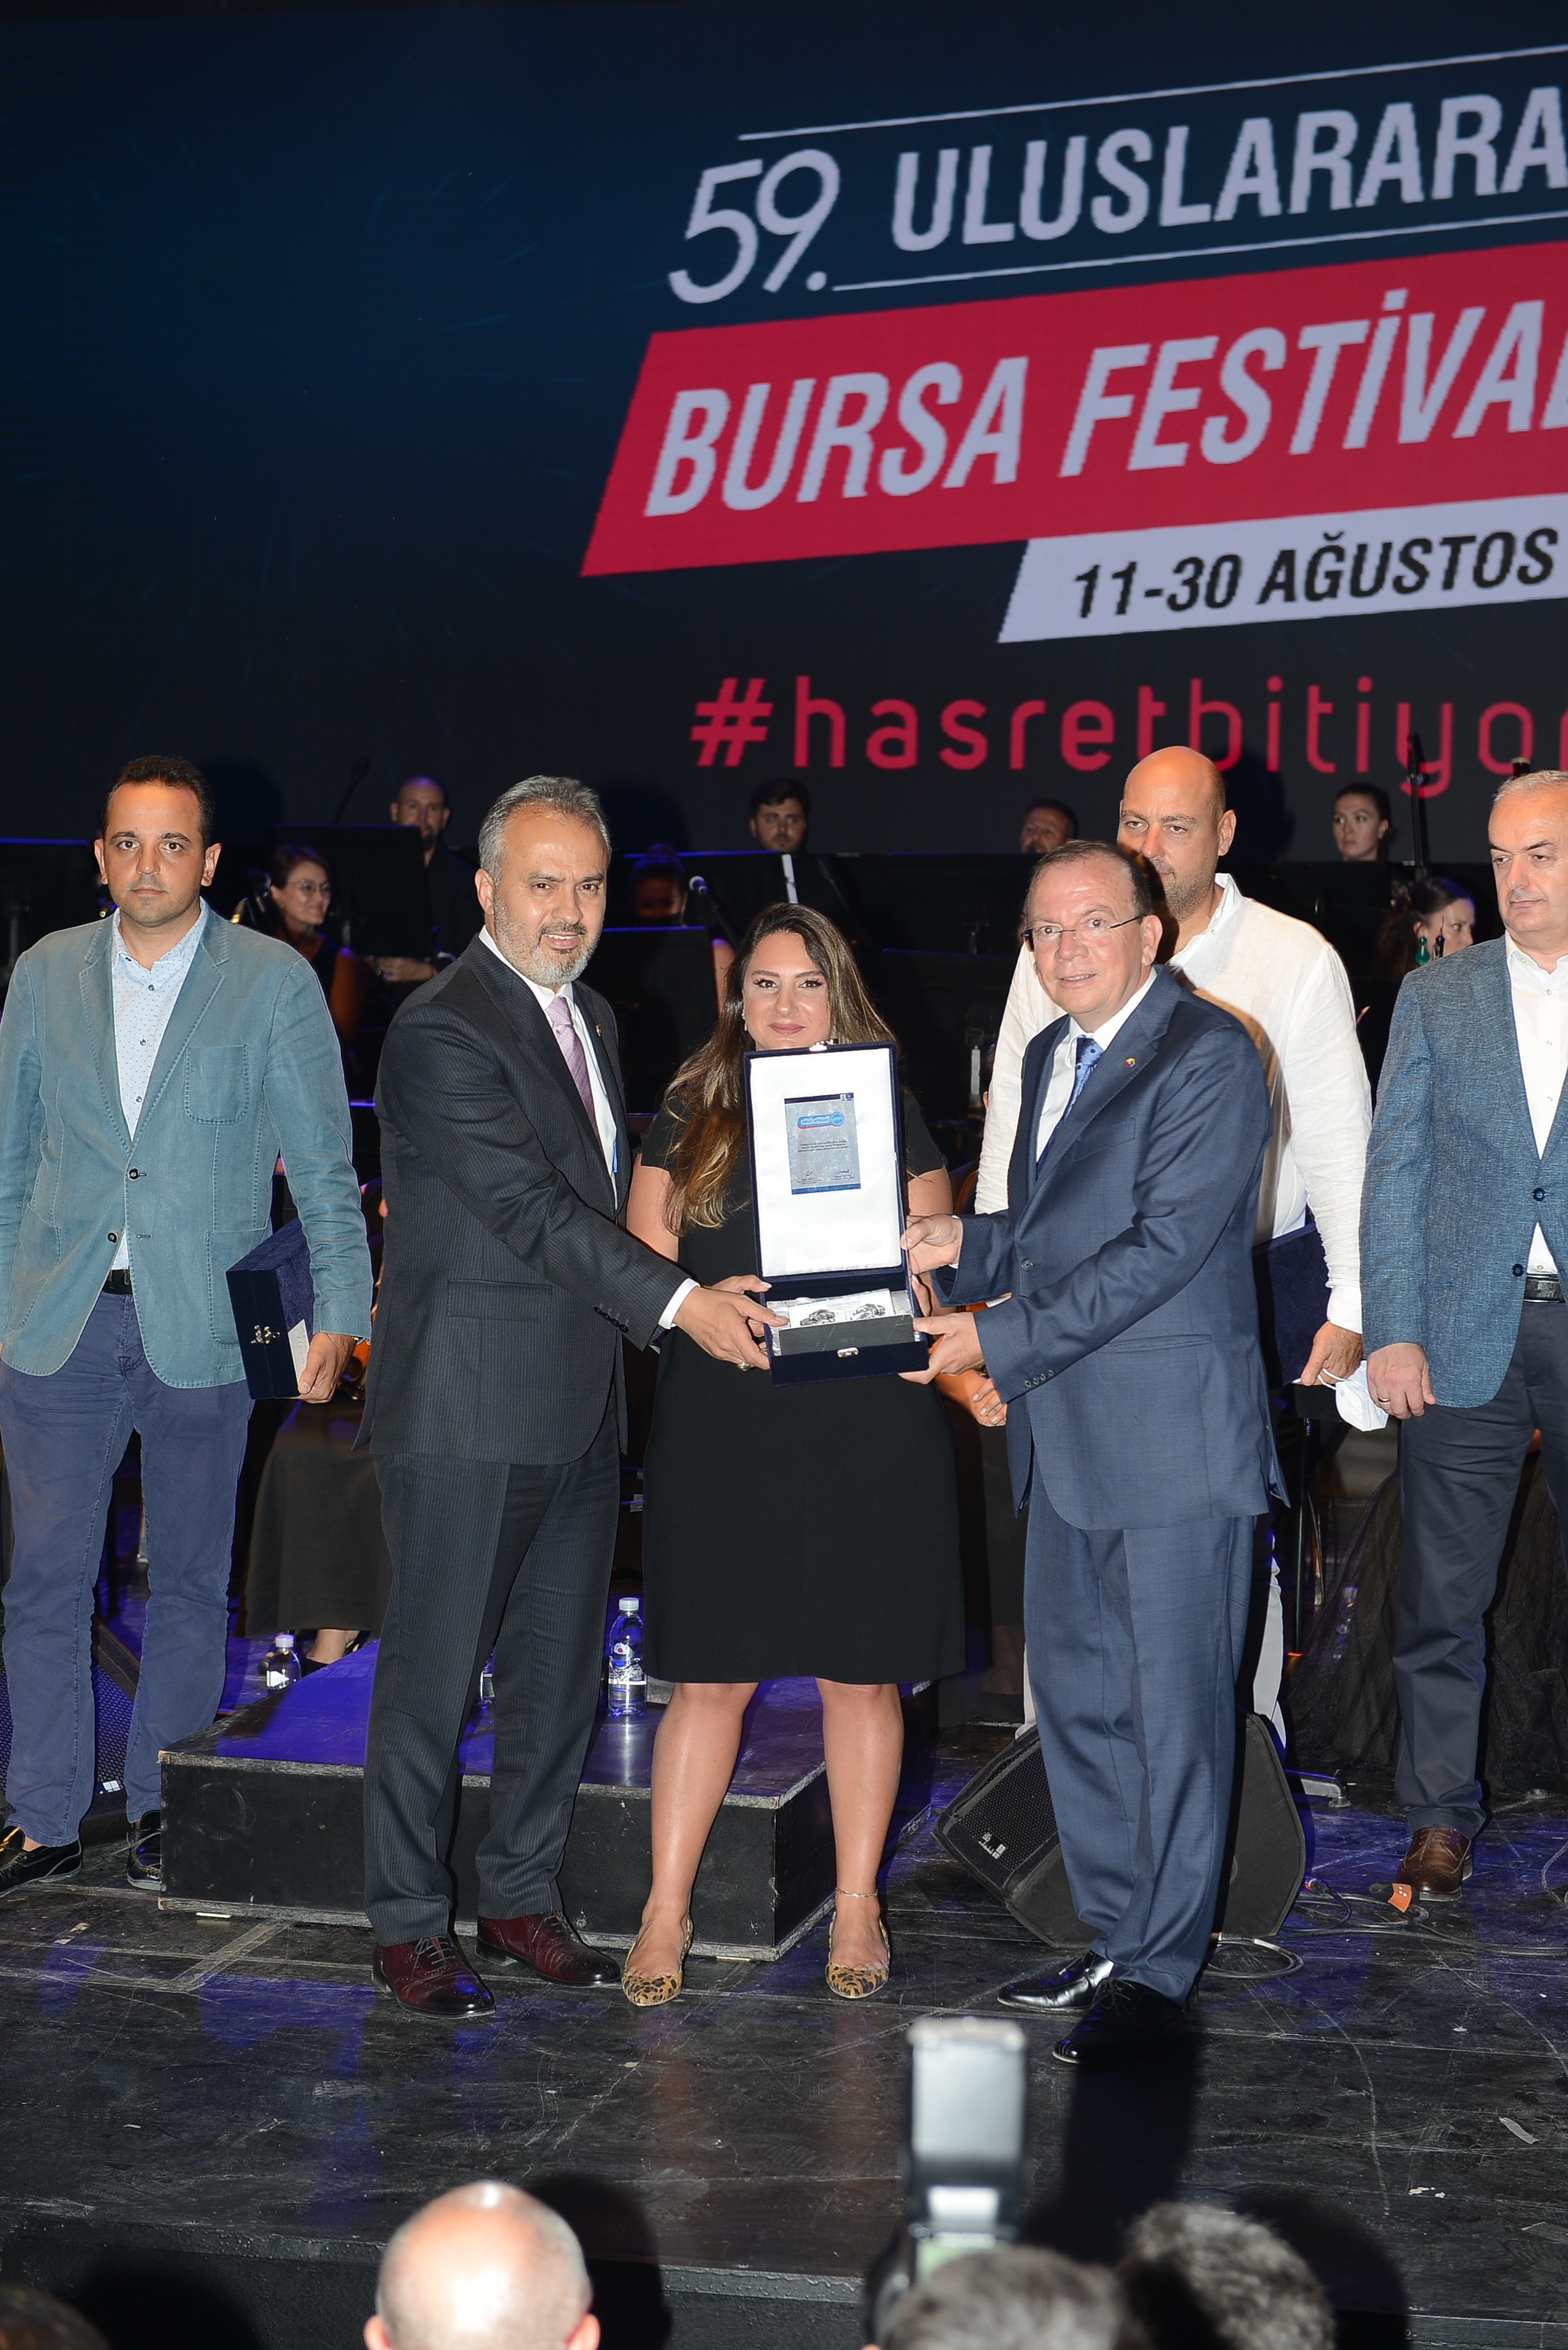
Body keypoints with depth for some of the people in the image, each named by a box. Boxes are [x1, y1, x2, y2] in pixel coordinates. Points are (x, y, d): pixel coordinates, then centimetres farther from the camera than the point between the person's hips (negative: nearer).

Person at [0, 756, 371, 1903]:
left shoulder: (276, 981, -1)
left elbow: (324, 1166, 1)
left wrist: (339, 1311, -5)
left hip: (202, 1324, -2)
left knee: (190, 1582, 9)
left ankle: (166, 1811, 22)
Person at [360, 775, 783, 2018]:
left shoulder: (589, 1015, 14)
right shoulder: (441, 1032, -15)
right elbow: (534, 1210, -22)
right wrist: (680, 1301, -27)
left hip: (580, 1409, 8)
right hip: (468, 1413, -8)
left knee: (562, 1670, 13)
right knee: (435, 1672, 2)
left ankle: (522, 1893, 27)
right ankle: (409, 1924, 14)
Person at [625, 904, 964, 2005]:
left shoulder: (890, 1115, 6)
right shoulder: (689, 1120, 8)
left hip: (867, 1429, 0)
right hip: (722, 1429, 0)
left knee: (862, 1672, 6)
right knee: (710, 1676, 2)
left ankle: (858, 1909, 19)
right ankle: (667, 1911, 12)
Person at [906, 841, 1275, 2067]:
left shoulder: (1208, 1056, -12)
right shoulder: (1049, 1055, 16)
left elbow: (1163, 1245, -20)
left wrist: (1000, 1339, -20)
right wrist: (964, 1243, 4)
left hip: (1175, 1437, -9)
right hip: (1069, 1441, 9)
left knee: (1174, 1711, 1)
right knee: (1077, 1700, 15)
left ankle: (1161, 1968, 12)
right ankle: (1116, 1938, 29)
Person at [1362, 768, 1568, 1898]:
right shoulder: (1437, 995, 8)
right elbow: (1394, 1170, 5)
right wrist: (1391, 1331, -3)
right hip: (1465, 1334, 1)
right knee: (1446, 1594, 5)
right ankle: (1442, 1815, 17)